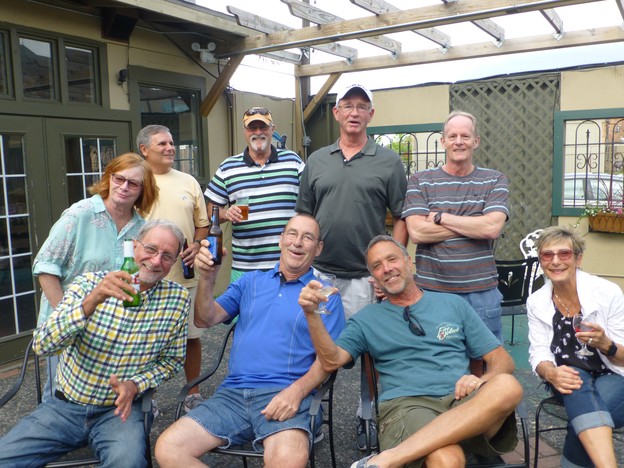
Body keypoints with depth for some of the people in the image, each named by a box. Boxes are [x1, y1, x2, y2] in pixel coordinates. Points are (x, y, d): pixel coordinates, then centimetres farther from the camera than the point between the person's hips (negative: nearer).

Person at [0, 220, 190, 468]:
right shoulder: (89, 283, -6)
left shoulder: (178, 299, -6)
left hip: (121, 409, -1)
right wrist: (92, 301, -31)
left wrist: (136, 384, -13)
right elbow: (42, 344, -17)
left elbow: (172, 359, 5)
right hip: (65, 405, 2)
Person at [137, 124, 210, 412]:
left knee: (192, 335, 10)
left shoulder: (188, 181, 9)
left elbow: (203, 223, 12)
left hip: (187, 275, 3)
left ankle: (193, 394, 28)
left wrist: (197, 245, -6)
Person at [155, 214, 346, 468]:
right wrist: (207, 278, -7)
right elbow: (206, 319, 11)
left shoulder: (327, 296, 9)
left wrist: (297, 391, -17)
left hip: (284, 395, -4)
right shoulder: (250, 282, 20)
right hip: (233, 392, 4)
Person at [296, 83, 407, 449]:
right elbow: (303, 218, 12)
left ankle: (368, 419, 29)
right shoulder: (317, 161, 9)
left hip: (365, 277, -2)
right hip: (317, 273, 3)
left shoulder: (388, 161, 0)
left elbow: (401, 219, -1)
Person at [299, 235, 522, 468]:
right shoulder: (367, 318, 17)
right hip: (406, 405, -4)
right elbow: (331, 361, 2)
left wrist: (482, 380, -6)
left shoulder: (453, 304, 19)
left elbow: (503, 361, 17)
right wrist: (312, 313, -13)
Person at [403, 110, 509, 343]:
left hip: (482, 291, 1)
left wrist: (440, 216, -10)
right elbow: (417, 232, -11)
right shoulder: (420, 181, 2)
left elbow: (492, 228, -12)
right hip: (431, 289, 0)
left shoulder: (495, 180, 5)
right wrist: (474, 226, -10)